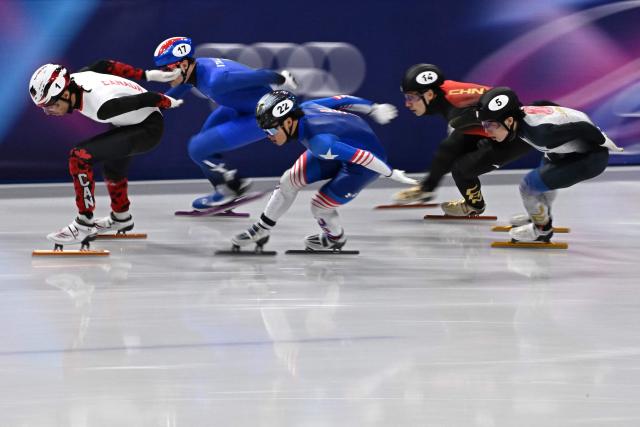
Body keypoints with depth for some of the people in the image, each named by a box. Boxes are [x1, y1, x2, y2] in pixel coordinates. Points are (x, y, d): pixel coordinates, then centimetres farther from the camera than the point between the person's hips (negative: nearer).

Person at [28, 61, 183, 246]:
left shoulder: (101, 105, -37)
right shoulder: (73, 80, -13)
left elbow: (146, 99, -28)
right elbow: (103, 66, 5)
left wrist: (169, 103, -7)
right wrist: (146, 75, 14)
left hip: (148, 128, -9)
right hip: (131, 124, 9)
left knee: (80, 156, -21)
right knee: (113, 167, 34)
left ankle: (84, 224, -14)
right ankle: (121, 218, 58)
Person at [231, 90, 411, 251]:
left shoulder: (319, 142, -39)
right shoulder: (304, 108, -17)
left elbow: (363, 157, -33)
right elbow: (342, 101, -1)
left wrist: (392, 174, -18)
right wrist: (375, 109, 16)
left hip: (365, 165, -8)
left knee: (319, 206, 0)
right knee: (289, 180, 6)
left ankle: (335, 238, 33)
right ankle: (261, 230, 23)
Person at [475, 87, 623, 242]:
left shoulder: (540, 131, -36)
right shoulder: (520, 114, -11)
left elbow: (582, 128, -26)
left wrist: (606, 143, -9)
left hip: (590, 158, -9)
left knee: (529, 185, -11)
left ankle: (542, 230, 14)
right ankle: (542, 216, 55)